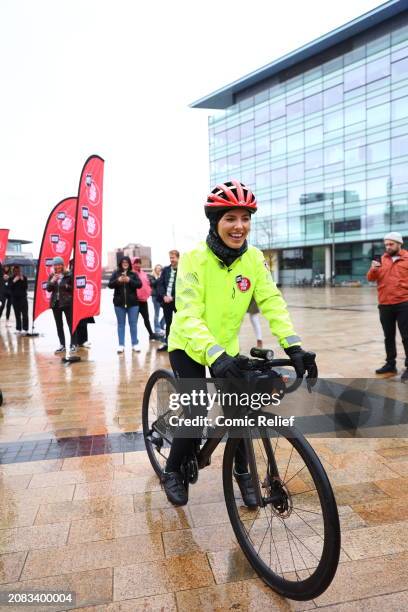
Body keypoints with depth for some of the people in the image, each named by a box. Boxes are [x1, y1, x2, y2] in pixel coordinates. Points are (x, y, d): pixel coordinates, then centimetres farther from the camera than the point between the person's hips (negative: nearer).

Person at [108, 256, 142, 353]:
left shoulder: (133, 274, 4)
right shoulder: (116, 273, 5)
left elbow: (139, 284, -6)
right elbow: (110, 285, -2)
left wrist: (130, 280, -20)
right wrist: (118, 280, -19)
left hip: (132, 303, 0)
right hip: (119, 303, 1)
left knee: (133, 324, 4)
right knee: (121, 324, 7)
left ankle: (135, 344, 11)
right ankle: (121, 345, 11)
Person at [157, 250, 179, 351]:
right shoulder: (166, 269, 10)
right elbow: (160, 284, 6)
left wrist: (173, 297, -17)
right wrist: (164, 296, -8)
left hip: (177, 301, -5)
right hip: (166, 300, 5)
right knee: (168, 323, 13)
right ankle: (167, 343, 22)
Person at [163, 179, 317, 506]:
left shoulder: (254, 258, -12)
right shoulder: (195, 259, -25)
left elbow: (272, 302, -17)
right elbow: (188, 315, -32)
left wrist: (293, 345, -30)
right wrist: (214, 356, -46)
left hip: (227, 347, 4)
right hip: (189, 347, -3)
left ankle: (242, 472, 26)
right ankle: (173, 471, 21)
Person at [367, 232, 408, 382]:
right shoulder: (382, 260, 9)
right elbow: (371, 278, 6)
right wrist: (373, 269, -14)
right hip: (385, 305, 4)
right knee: (389, 337, 13)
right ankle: (390, 364, 24)